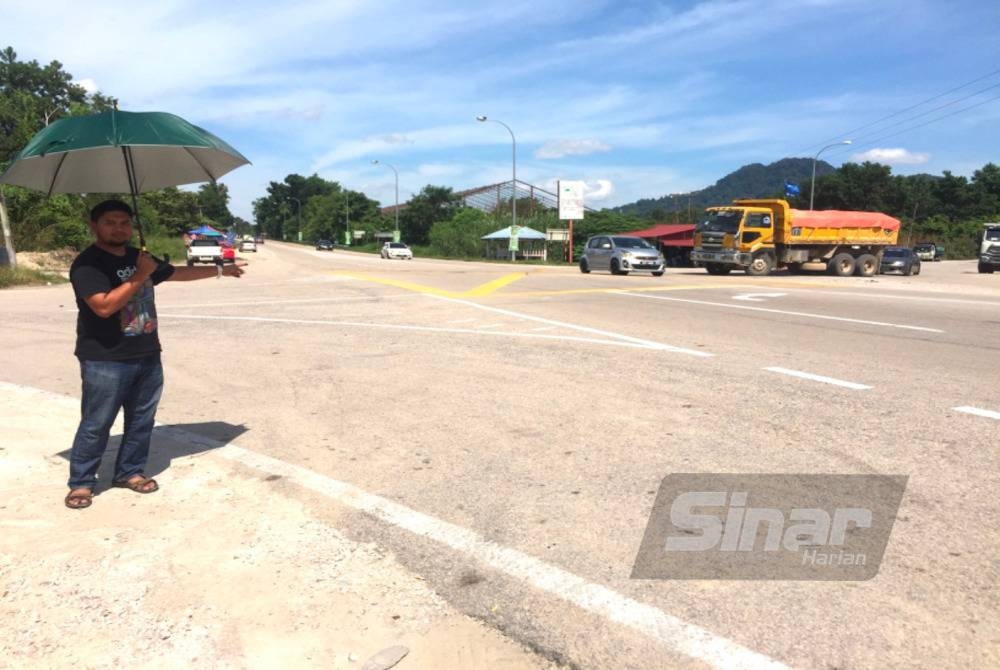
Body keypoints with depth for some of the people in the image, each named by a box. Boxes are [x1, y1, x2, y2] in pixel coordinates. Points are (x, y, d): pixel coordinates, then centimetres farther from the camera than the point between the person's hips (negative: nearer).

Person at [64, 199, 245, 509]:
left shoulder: (138, 257, 12)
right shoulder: (87, 264, -12)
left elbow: (177, 273, 24)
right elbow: (104, 306, -25)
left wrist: (221, 270, 28)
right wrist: (140, 276, -20)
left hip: (148, 357, 7)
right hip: (106, 362, -7)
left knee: (141, 420, 13)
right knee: (96, 425, 1)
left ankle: (129, 471, 27)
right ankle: (81, 482, 16)